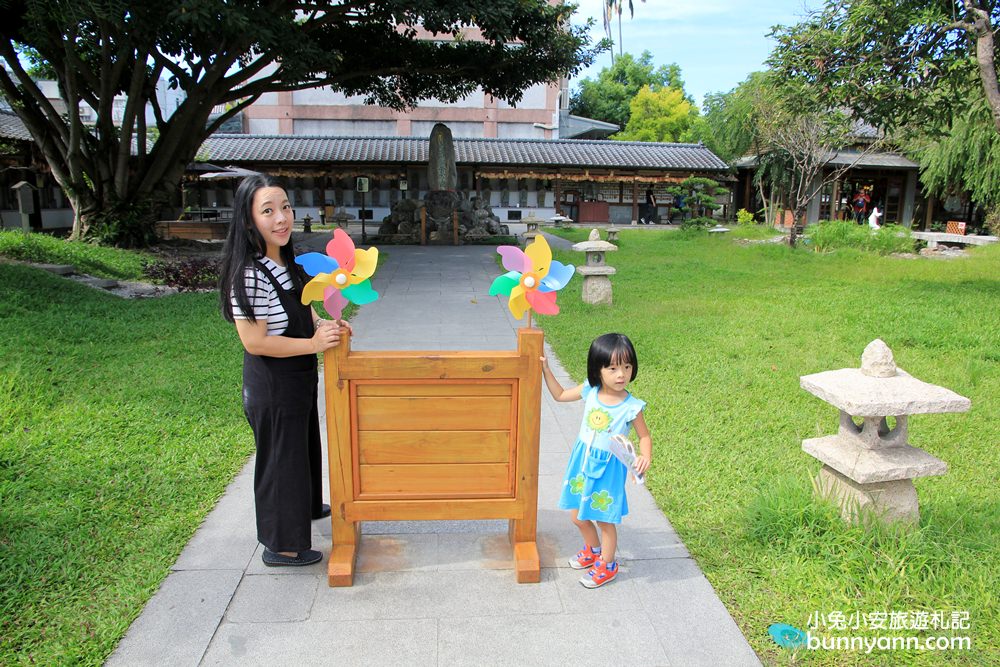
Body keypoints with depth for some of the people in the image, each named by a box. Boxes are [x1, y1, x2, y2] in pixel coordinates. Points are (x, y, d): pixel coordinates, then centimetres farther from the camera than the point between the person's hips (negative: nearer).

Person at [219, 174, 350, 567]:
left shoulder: (284, 262, 2)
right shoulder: (249, 274, -27)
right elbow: (254, 342, -27)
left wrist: (322, 324, -3)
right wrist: (314, 344, -26)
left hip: (297, 378, 9)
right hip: (272, 386, -9)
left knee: (302, 445, 28)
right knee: (281, 456, 7)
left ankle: (306, 506, 53)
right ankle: (282, 545, 26)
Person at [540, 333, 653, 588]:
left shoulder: (631, 407, -19)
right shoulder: (590, 391, -8)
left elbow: (644, 436, -7)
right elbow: (560, 395, 8)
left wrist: (645, 457, -26)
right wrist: (545, 370, 0)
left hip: (608, 466, -5)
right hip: (582, 461, 5)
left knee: (605, 519, 11)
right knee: (578, 516, 19)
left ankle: (607, 565, 36)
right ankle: (593, 550, 47)